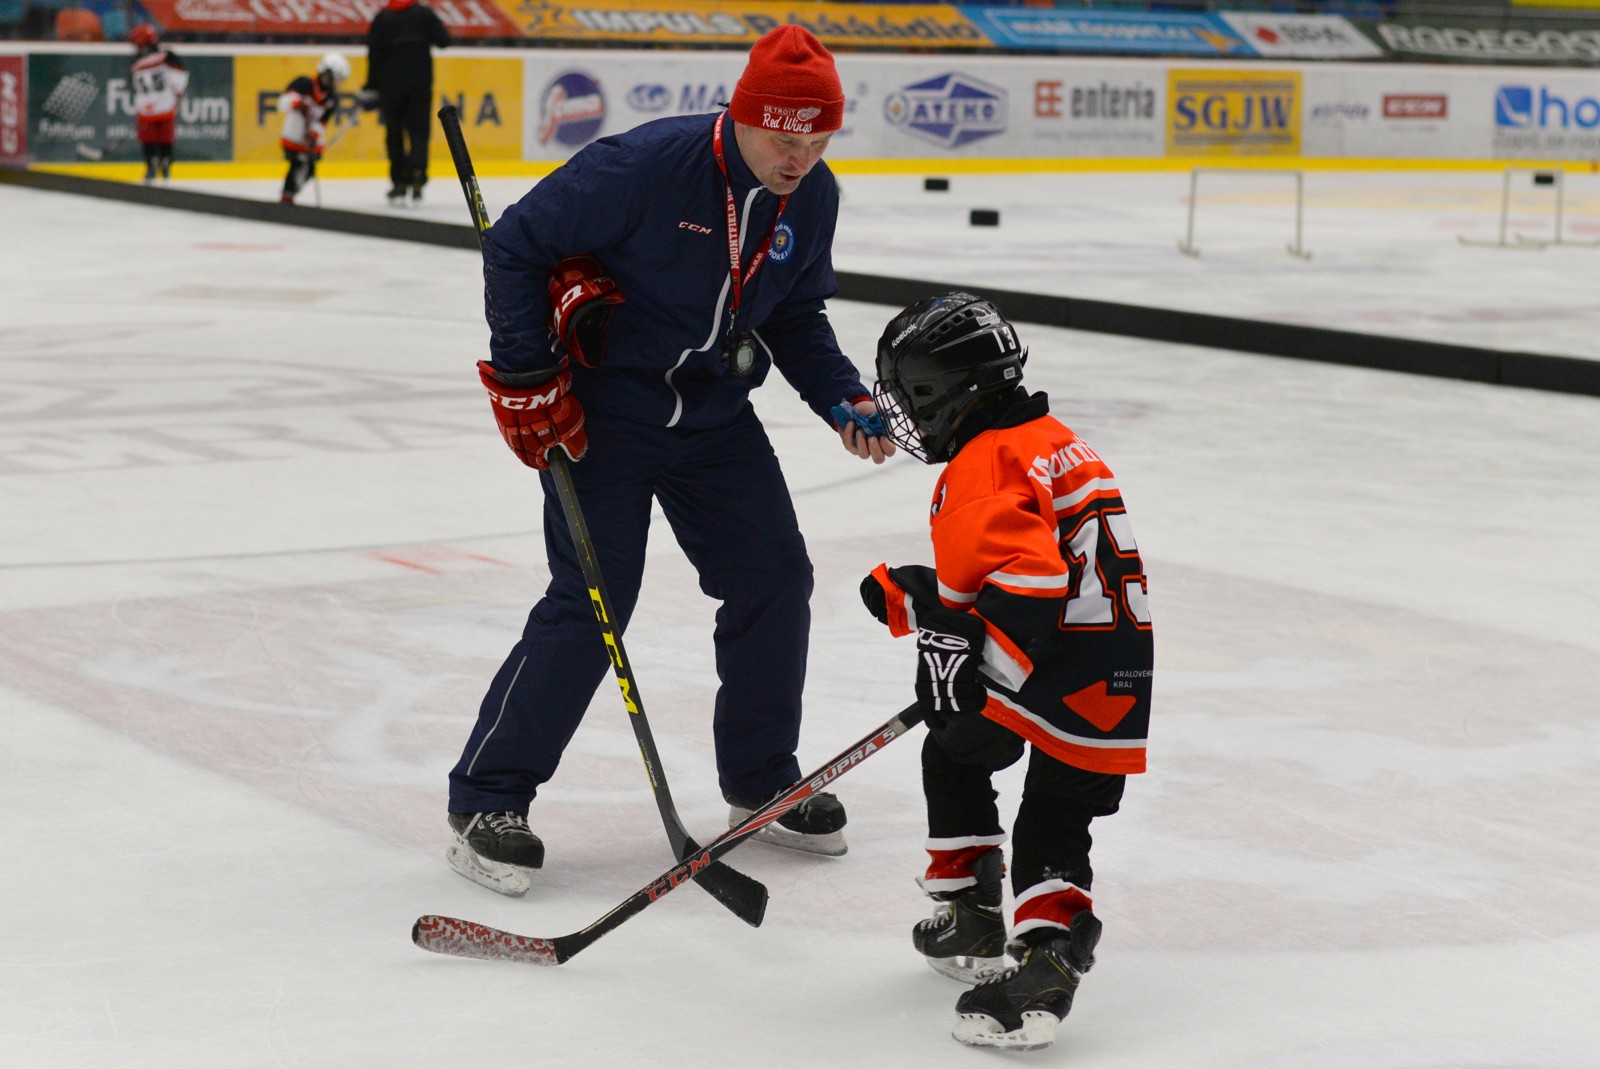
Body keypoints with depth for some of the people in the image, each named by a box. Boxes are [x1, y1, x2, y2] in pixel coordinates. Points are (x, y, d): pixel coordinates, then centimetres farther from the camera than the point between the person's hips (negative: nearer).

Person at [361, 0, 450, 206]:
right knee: (419, 131, 2)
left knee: (395, 135, 10)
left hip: (390, 86, 1)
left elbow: (374, 54, -1)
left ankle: (399, 183, 8)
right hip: (420, 85, -1)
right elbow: (444, 40, -6)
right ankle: (417, 177, -17)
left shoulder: (381, 18, 0)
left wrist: (371, 87, 6)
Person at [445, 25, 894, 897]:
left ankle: (762, 781, 25)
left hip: (714, 413, 7)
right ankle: (485, 800, -2)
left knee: (774, 578, 5)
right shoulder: (647, 166, -24)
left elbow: (796, 317, 14)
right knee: (591, 601, -13)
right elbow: (514, 244, -16)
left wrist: (843, 399, -1)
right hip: (601, 406, -6)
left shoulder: (812, 200, -2)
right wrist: (525, 377, -16)